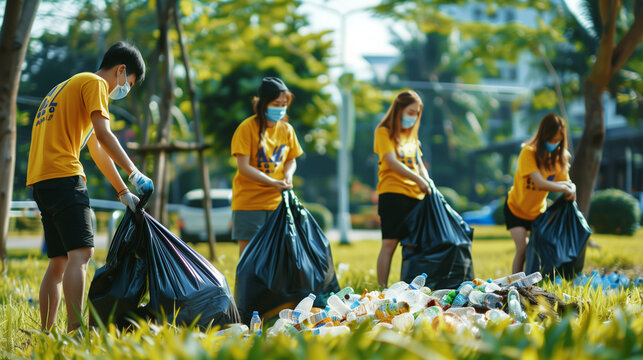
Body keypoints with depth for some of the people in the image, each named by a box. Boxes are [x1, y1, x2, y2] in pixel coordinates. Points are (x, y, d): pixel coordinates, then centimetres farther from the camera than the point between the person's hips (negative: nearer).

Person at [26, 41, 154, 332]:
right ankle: (75, 331, -28)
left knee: (59, 261, 10)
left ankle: (45, 335, 9)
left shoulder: (68, 86, 32)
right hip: (63, 176, -10)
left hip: (40, 180, 10)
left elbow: (96, 150, 32)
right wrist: (135, 174, -7)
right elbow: (104, 136, -11)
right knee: (81, 253, -17)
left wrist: (123, 192, 31)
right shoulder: (95, 83, 2)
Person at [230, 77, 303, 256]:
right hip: (249, 201, -4)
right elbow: (243, 167, -13)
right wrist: (273, 183, -22)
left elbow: (291, 160, 17)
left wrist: (288, 175, -7)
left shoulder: (286, 129, 7)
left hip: (277, 201, 4)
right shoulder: (247, 127, -9)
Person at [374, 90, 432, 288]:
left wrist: (429, 183, 0)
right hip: (393, 193, -7)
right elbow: (392, 162, -11)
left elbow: (419, 163, 19)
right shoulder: (384, 132, 0)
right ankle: (382, 290, -11)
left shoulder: (411, 136, 22)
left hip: (415, 195, 7)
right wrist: (418, 179, -17)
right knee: (389, 243, -11)